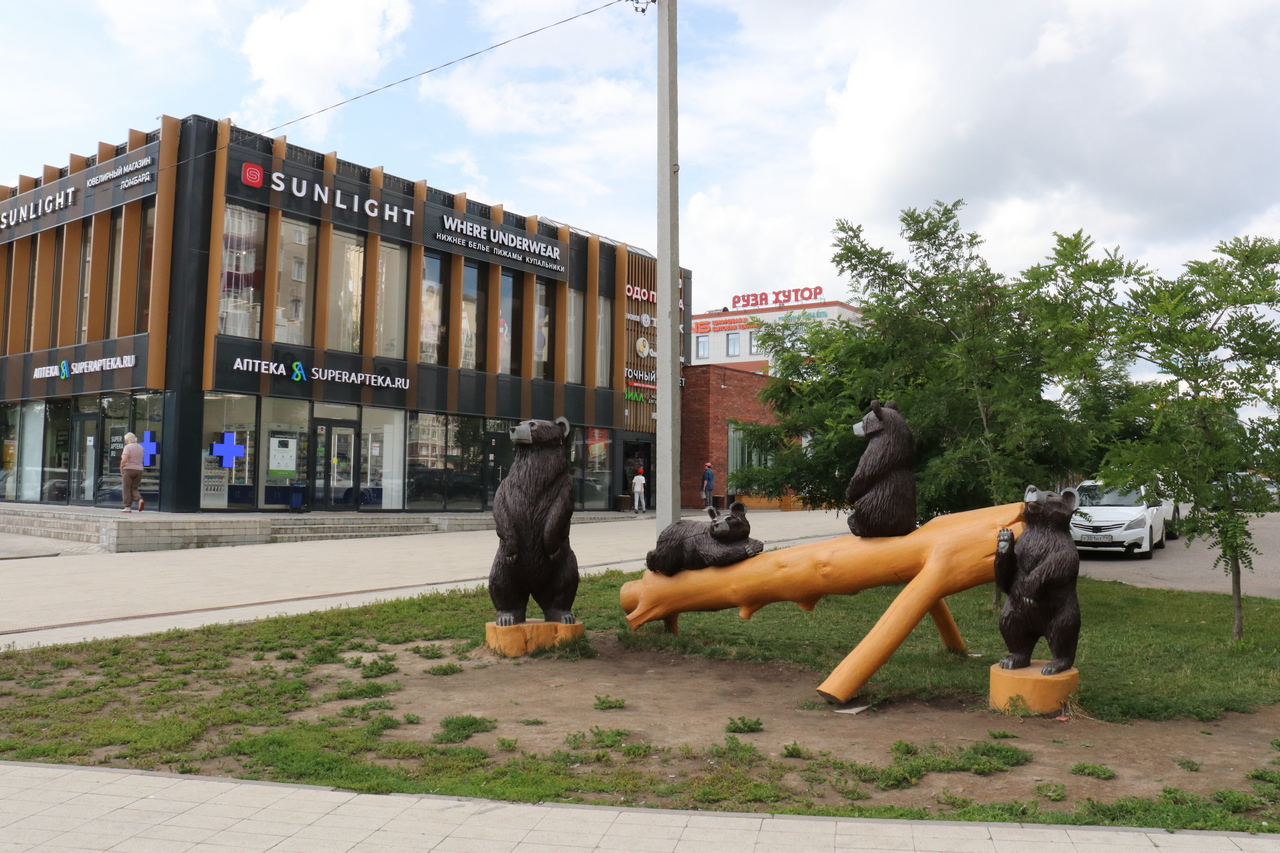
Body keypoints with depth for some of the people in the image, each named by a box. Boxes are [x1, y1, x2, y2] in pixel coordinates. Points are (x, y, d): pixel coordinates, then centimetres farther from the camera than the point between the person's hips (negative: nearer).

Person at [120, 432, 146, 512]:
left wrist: (121, 469, -5)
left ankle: (127, 507, 0)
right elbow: (142, 459, 17)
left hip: (129, 469, -6)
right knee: (134, 488, 13)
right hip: (139, 470, 6)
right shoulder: (140, 447, 13)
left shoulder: (127, 447, -8)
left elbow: (124, 460, -17)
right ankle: (140, 500, -13)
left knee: (126, 489, 2)